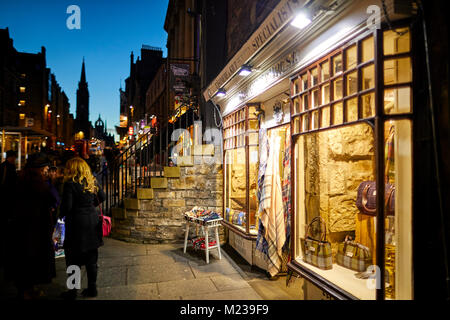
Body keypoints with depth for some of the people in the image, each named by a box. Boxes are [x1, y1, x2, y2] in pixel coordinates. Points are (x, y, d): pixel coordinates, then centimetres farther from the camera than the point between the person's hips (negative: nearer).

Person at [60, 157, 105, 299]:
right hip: (93, 222, 6)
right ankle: (92, 288, 23)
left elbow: (67, 206, -15)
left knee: (74, 259, 8)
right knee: (91, 258, 14)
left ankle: (72, 291, 19)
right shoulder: (92, 182, 4)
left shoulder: (70, 184, -13)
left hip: (77, 224, -6)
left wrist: (61, 214, 4)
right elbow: (101, 197, 13)